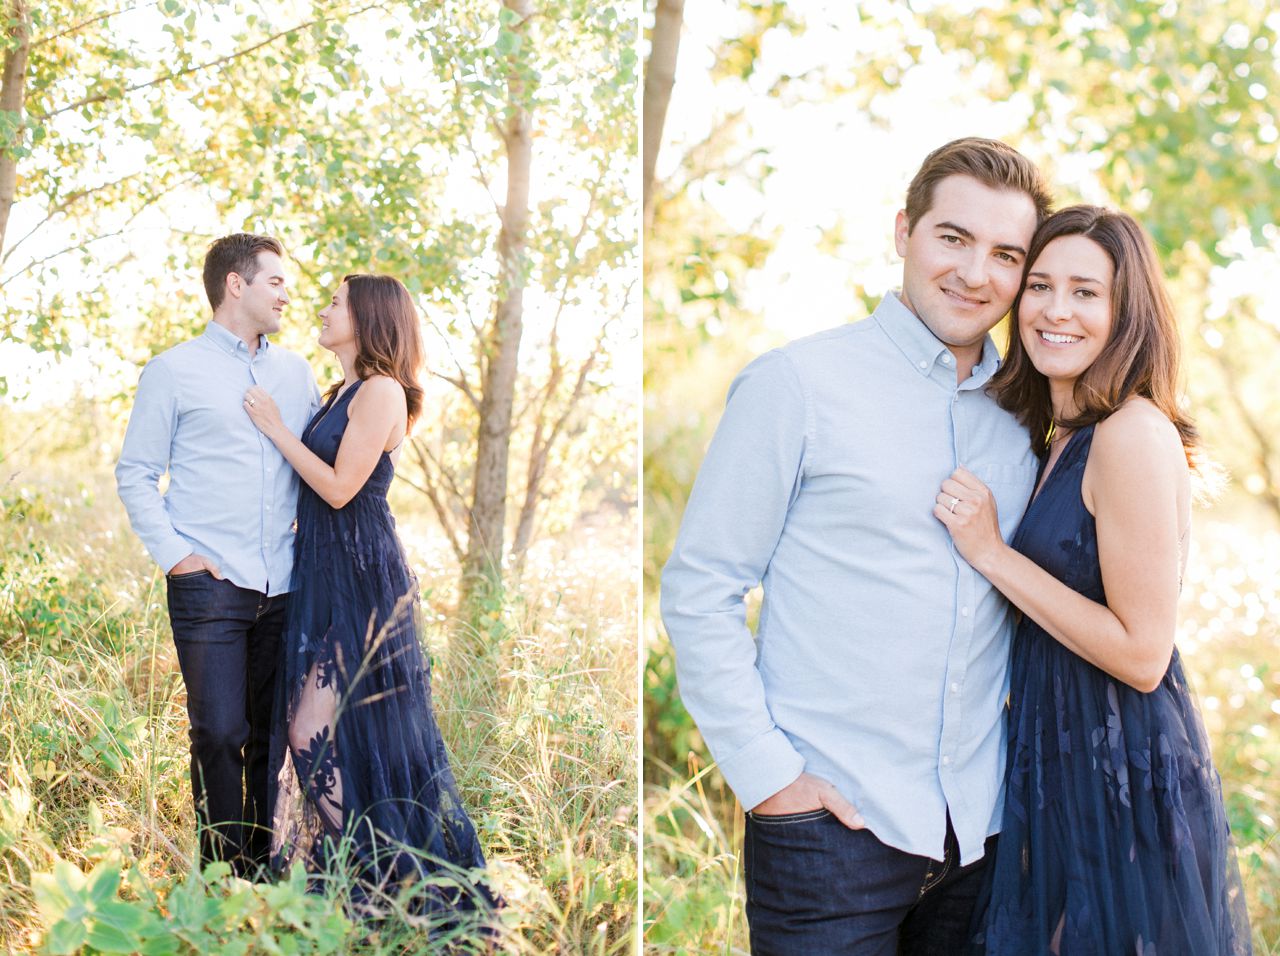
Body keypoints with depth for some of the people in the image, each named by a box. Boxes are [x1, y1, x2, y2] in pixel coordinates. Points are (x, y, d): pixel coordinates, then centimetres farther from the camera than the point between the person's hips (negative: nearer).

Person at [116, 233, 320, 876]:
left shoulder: (295, 373, 15)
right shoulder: (173, 373, 3)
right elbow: (135, 474, 3)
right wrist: (173, 553, -8)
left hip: (283, 585, 4)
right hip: (209, 583, -4)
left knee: (273, 732, 8)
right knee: (220, 733, -6)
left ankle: (265, 868, 19)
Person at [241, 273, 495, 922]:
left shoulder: (382, 391, -13)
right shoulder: (342, 393, 15)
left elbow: (339, 487, -18)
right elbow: (316, 487, 14)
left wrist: (276, 429, -10)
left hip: (362, 577, -9)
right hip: (326, 576, 9)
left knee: (314, 734, -8)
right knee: (309, 730, 11)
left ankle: (373, 884, 3)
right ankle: (359, 871, 22)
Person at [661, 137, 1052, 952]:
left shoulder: (1020, 419, 9)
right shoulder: (800, 382, -7)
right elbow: (699, 591, -8)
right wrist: (769, 775, -12)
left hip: (980, 828, 5)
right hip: (831, 821, -5)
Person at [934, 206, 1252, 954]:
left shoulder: (1135, 435, -19)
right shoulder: (1062, 438, 9)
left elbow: (1143, 654, -21)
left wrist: (991, 553, -19)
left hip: (1125, 781, -9)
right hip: (1065, 766, 9)